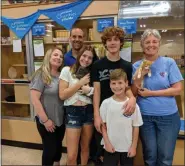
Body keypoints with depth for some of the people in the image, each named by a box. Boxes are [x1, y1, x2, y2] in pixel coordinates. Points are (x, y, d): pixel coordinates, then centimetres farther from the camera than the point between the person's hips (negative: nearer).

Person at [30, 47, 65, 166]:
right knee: (50, 149, 9)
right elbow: (34, 99, -19)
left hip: (61, 120, 6)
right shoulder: (41, 75, -15)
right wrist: (45, 120, -18)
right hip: (47, 121, -5)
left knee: (58, 146, 23)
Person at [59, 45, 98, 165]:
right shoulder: (67, 70, -3)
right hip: (73, 112, -3)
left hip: (89, 111, 4)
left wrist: (89, 90, -11)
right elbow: (62, 95, -10)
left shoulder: (91, 73, 7)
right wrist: (80, 83, -12)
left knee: (85, 147, 18)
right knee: (71, 156, -3)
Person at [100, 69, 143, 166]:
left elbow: (136, 127, -2)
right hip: (110, 147, 0)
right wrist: (107, 143, -5)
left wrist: (133, 147, -2)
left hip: (128, 148, 1)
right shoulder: (106, 103, -8)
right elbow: (103, 125, -2)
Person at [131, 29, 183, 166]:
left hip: (168, 116, -1)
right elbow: (134, 92, -1)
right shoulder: (136, 66, 1)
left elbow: (177, 89, -8)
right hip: (145, 116, 1)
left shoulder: (169, 62, -3)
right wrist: (141, 75, -16)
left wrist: (151, 93, -14)